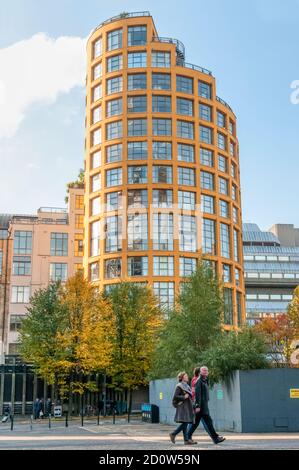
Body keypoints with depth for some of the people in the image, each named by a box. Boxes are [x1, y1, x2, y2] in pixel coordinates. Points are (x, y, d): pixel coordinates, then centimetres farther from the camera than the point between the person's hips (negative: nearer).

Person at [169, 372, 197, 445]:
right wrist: (184, 397, -18)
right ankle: (186, 440, -4)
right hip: (183, 406, -9)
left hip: (188, 407, 9)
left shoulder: (187, 386, 18)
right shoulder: (179, 386, -9)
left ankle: (173, 434, 14)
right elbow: (175, 396, -15)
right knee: (185, 422, -8)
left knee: (185, 423, 6)